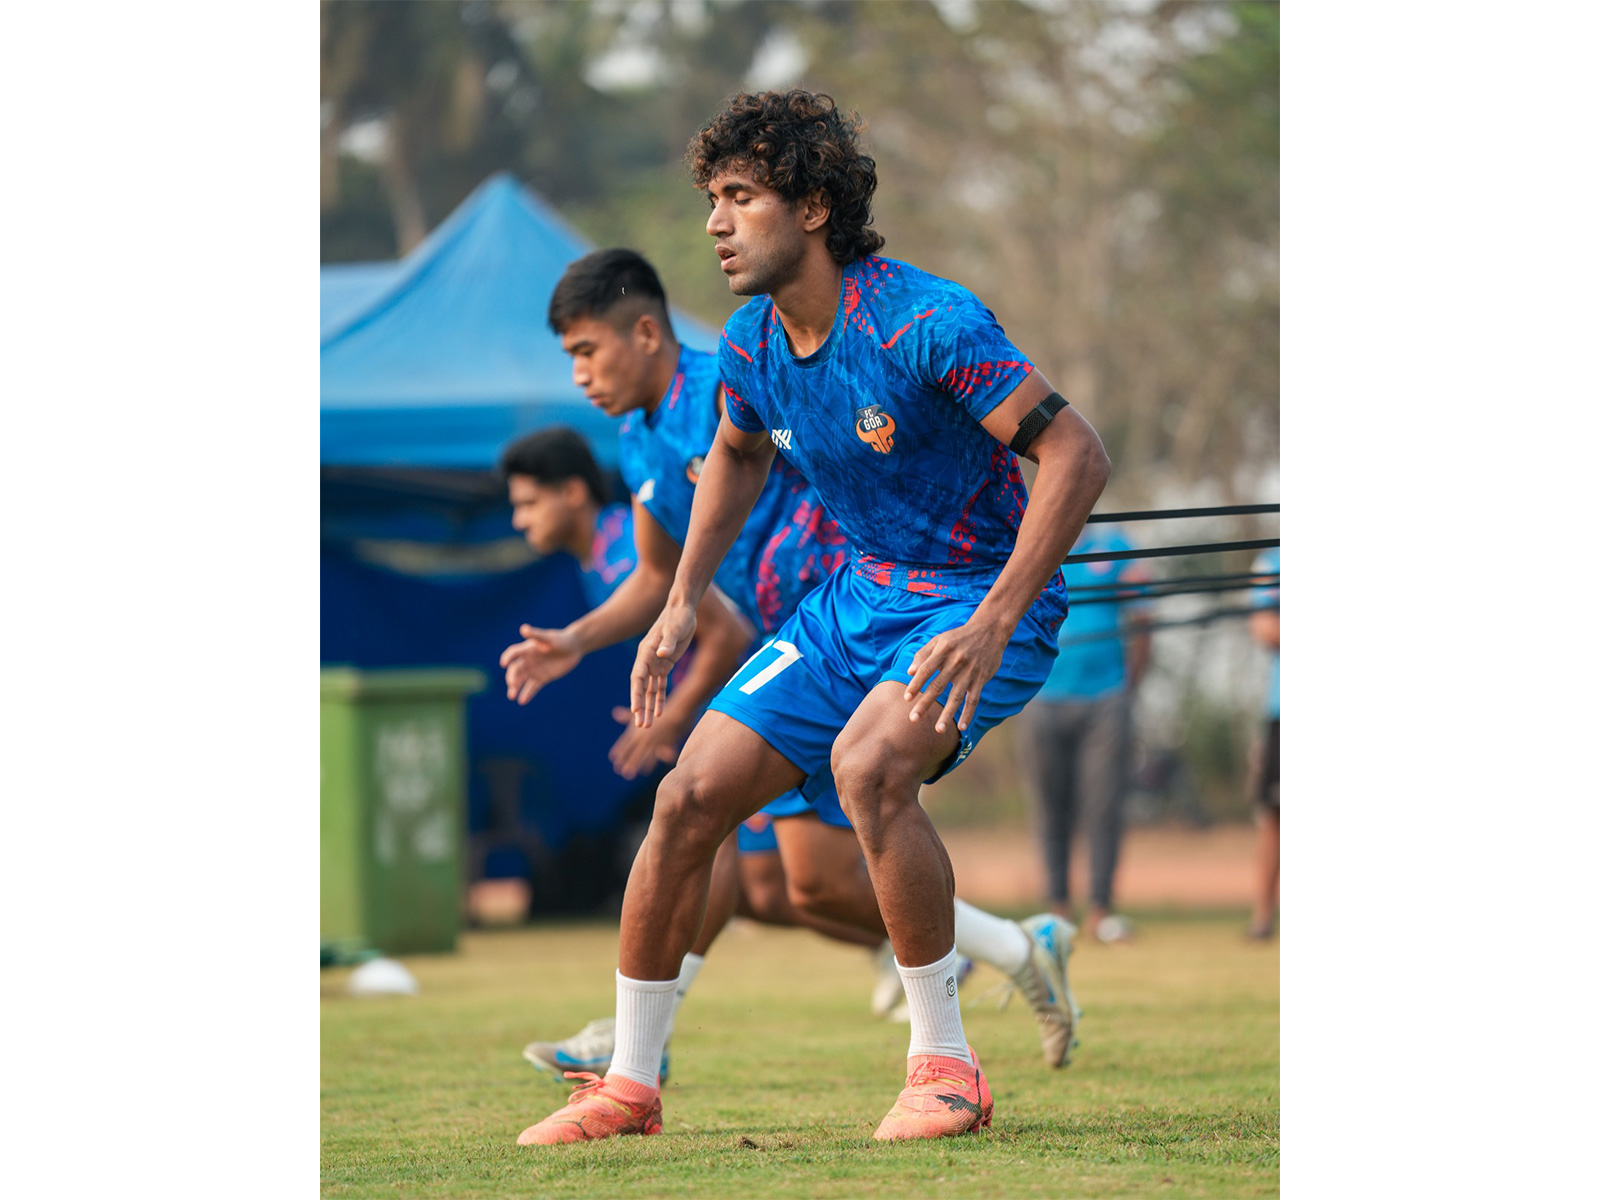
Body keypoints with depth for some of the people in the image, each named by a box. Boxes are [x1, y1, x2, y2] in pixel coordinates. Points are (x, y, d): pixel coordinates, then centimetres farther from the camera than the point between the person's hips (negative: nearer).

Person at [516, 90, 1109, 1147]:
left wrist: (995, 622, -34)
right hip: (865, 597, 7)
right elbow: (738, 457, 23)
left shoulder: (926, 323, -25)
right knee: (691, 795, -3)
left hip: (984, 602, -7)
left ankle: (946, 1064, -20)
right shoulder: (752, 344, -1)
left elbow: (1078, 455, -28)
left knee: (866, 763, -34)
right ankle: (629, 1086, 13)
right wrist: (684, 602, 14)